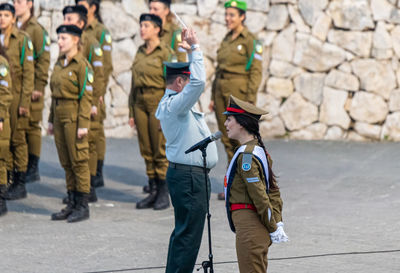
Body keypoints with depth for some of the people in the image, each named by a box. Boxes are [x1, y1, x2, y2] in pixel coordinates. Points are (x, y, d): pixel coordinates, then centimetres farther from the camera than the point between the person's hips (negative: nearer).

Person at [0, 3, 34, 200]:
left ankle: (20, 185, 4)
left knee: (18, 139, -1)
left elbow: (28, 73, -7)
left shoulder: (22, 40, -5)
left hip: (16, 95, -5)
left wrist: (25, 101, -12)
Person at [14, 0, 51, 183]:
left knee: (31, 125, -1)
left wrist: (39, 87, -14)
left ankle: (33, 169, 4)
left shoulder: (37, 29, -6)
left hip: (30, 87, -6)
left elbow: (43, 60, -9)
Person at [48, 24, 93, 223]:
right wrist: (51, 120, 16)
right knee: (66, 162, 10)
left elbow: (87, 96, -14)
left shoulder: (82, 65, -11)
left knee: (79, 161, -3)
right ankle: (72, 204, 16)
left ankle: (83, 207, 2)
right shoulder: (59, 64, 13)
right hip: (60, 115, 8)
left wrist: (83, 124, -18)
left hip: (74, 116, -8)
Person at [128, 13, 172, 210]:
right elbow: (134, 83, 15)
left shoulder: (165, 53, -8)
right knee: (146, 150, 8)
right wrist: (131, 111, 12)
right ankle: (153, 192, 14)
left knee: (161, 151, -3)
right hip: (140, 103, 7)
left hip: (159, 102, -7)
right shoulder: (140, 53, 12)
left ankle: (164, 195, 3)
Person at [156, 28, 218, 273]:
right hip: (189, 176, -11)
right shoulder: (174, 104, -17)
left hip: (188, 176, 11)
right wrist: (195, 48, -22)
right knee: (188, 234, -8)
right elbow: (199, 82, -31)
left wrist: (192, 50, 16)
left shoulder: (172, 103, 13)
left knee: (184, 233, 15)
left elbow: (196, 82, 27)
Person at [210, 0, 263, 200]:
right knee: (227, 140, 7)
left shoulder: (251, 41, -8)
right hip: (222, 92, 7)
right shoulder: (226, 40, 14)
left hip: (240, 93, -7)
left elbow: (256, 72, -12)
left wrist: (250, 100, -17)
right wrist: (213, 97, 14)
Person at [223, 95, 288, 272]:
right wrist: (277, 223, 10)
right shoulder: (259, 150, 12)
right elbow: (273, 191, 14)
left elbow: (260, 196, -20)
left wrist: (273, 228, -14)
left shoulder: (246, 156, -18)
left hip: (248, 225, -10)